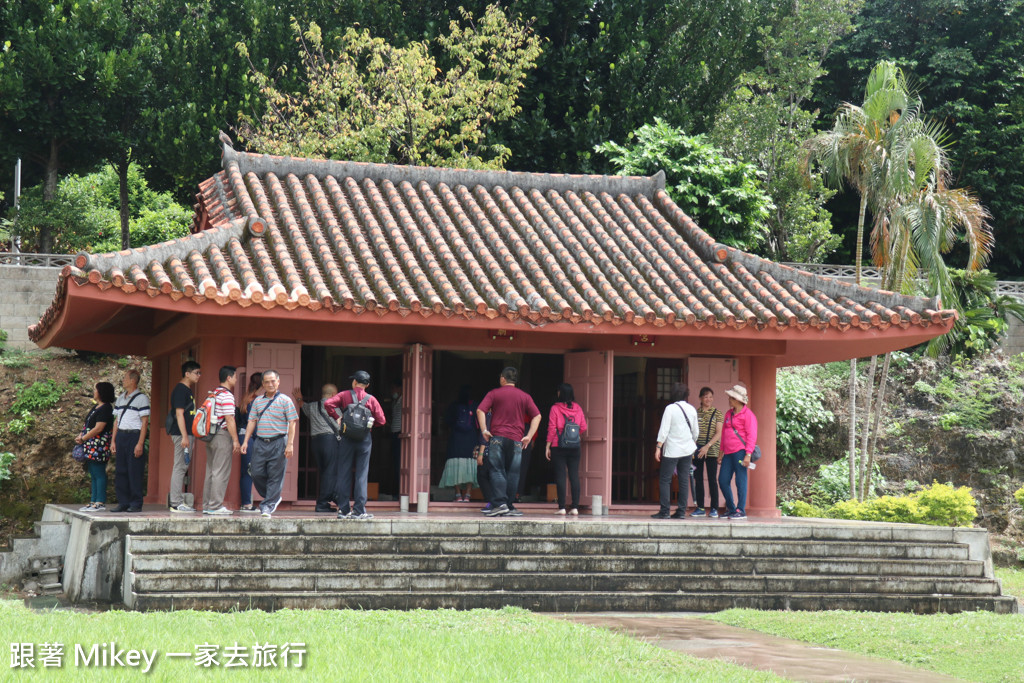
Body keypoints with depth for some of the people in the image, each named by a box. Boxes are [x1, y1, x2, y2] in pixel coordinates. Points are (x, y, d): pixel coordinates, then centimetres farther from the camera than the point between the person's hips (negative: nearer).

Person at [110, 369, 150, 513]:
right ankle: (123, 502, 12)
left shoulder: (141, 398, -4)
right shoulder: (120, 398, 17)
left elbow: (144, 422, -9)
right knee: (120, 471, 6)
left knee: (135, 472, -5)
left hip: (134, 435, -7)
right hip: (121, 436, 7)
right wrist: (113, 440, 12)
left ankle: (136, 504, 1)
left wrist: (140, 443, -15)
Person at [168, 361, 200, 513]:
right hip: (181, 433, -10)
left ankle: (179, 501, 14)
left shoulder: (188, 390, 18)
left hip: (187, 433, 10)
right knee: (179, 467, -9)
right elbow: (179, 414, -18)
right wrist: (184, 436, -22)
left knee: (182, 467, 11)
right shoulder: (180, 390, -12)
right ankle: (176, 504, -8)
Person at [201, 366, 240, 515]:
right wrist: (236, 441, -15)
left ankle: (207, 505, 14)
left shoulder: (214, 393, 14)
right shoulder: (227, 395, -13)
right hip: (223, 436, -9)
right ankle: (215, 506, -6)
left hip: (210, 436, 9)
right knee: (221, 472, -6)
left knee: (211, 471, 12)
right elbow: (229, 420, -17)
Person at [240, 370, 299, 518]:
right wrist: (246, 441, 5)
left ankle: (268, 506, 2)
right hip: (260, 443, 4)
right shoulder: (258, 401, 14)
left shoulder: (285, 400, 0)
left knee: (275, 476, -3)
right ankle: (274, 498, 21)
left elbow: (292, 423, -4)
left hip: (278, 442, -4)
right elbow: (252, 421, 15)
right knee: (257, 474, 1)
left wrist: (290, 444, -11)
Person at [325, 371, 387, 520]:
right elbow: (381, 420, -1)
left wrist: (337, 417, -2)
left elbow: (328, 403, -14)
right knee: (362, 474, 1)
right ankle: (359, 510, -2)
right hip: (365, 439, 0)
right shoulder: (371, 400, 1)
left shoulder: (345, 395, 1)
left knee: (344, 474, 6)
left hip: (347, 439, 0)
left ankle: (343, 510, 5)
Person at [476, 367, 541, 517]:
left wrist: (484, 430, -4)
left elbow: (480, 410, -6)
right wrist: (529, 436, 1)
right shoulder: (525, 396, 11)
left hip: (497, 437, -1)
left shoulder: (494, 394, 6)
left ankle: (500, 503, -14)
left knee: (497, 471, -2)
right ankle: (508, 506, 6)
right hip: (516, 440, 1)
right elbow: (537, 416, 3)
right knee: (512, 473, 5)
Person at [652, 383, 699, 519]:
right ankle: (681, 511, 7)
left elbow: (664, 430, -12)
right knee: (684, 480, 7)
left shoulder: (670, 408, -10)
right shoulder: (692, 409, 7)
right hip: (687, 450, 5)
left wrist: (658, 448, -8)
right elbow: (695, 431, 14)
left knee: (665, 480, -1)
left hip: (672, 450, -5)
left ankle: (664, 511, -7)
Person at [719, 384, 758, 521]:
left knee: (740, 481, -6)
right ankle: (731, 508, 17)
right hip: (729, 453, 8)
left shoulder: (748, 415, -5)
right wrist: (721, 451, 23)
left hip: (740, 451, -8)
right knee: (723, 480, 5)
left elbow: (752, 436, -10)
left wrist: (748, 454, -17)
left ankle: (741, 510, -1)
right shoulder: (728, 413, 20)